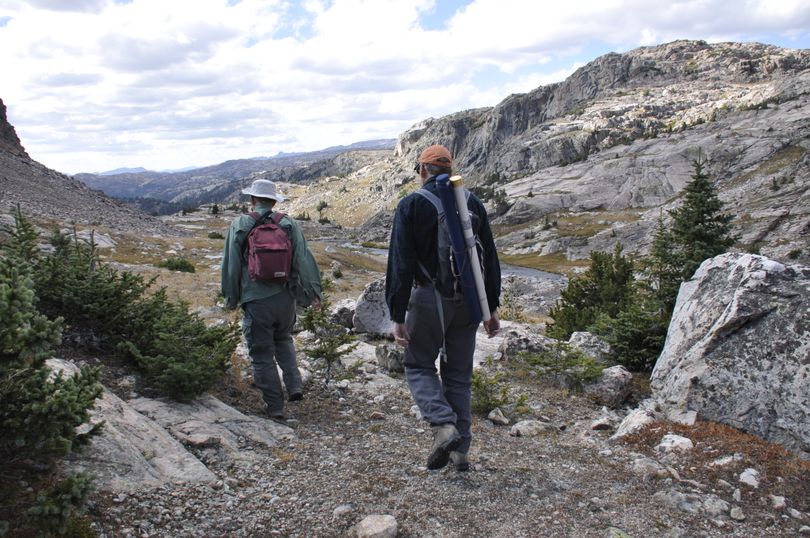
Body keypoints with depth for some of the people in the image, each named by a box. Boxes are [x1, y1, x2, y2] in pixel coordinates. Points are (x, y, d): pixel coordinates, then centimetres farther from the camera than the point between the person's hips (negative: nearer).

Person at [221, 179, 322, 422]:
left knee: (262, 353, 7)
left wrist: (231, 297, 10)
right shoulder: (289, 224, 3)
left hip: (256, 299, -3)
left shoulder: (240, 225, -2)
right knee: (283, 340, 27)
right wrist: (312, 292, 2)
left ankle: (275, 406, 11)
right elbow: (303, 259, -2)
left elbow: (231, 264, 0)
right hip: (285, 297, 3)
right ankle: (294, 385, 14)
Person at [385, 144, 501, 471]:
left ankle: (443, 425, -8)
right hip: (469, 300, 4)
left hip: (429, 298, -4)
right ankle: (460, 450, 17)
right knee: (459, 373, 14)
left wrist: (397, 316, -8)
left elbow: (400, 264, -11)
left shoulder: (411, 204, -5)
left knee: (419, 365, 13)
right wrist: (491, 307, 14)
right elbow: (490, 259, 8)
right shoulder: (473, 202, 7)